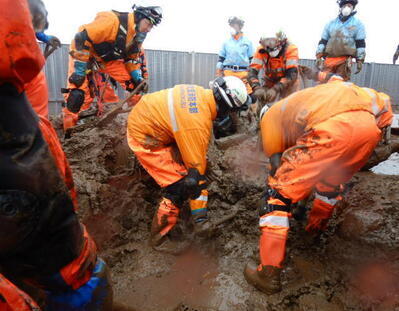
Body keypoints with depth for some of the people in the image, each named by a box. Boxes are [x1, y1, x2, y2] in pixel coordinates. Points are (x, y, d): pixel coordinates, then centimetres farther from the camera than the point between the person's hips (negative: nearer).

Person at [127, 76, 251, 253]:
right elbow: (196, 168, -26)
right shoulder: (198, 124, -30)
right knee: (179, 187, -8)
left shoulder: (201, 92, -8)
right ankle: (160, 238, 9)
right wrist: (200, 218, -17)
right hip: (144, 138, -9)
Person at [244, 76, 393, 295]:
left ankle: (269, 274, 5)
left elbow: (277, 164, 23)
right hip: (370, 124, 8)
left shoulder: (270, 115, 26)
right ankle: (316, 226, 54)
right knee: (332, 178, 34)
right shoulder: (309, 98, 44)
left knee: (279, 192, 3)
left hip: (332, 129, -8)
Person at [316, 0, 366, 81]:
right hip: (329, 58, 2)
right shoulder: (331, 23, 17)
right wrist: (318, 56, 3)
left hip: (345, 60, -2)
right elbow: (323, 41, 14)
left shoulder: (357, 23, 9)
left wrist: (360, 61, -3)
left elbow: (360, 43, 4)